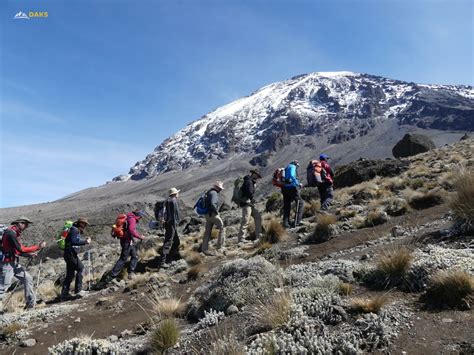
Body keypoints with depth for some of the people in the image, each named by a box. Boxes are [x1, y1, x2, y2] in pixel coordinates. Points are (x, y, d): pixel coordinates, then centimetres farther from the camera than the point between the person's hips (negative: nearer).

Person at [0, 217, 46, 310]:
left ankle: (31, 304, 15)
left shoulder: (15, 233, 13)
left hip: (14, 263, 10)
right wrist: (38, 247, -17)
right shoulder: (10, 233, -18)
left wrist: (30, 254, 2)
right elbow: (21, 249, -23)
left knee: (28, 279, 10)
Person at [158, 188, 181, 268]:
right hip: (172, 224, -10)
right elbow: (174, 214, -19)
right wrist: (174, 225, -18)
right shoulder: (173, 200, -13)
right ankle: (162, 262, -13)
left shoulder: (168, 200, 16)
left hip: (168, 223, 10)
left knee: (176, 241, 22)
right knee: (168, 242, -11)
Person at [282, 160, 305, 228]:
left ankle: (285, 223, 9)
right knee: (301, 203, 3)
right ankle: (297, 221, -5)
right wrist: (298, 184, -17)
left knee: (286, 206, 11)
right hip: (292, 187, -8)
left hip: (285, 188, 8)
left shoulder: (286, 168, 25)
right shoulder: (293, 167, 0)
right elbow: (292, 176, -19)